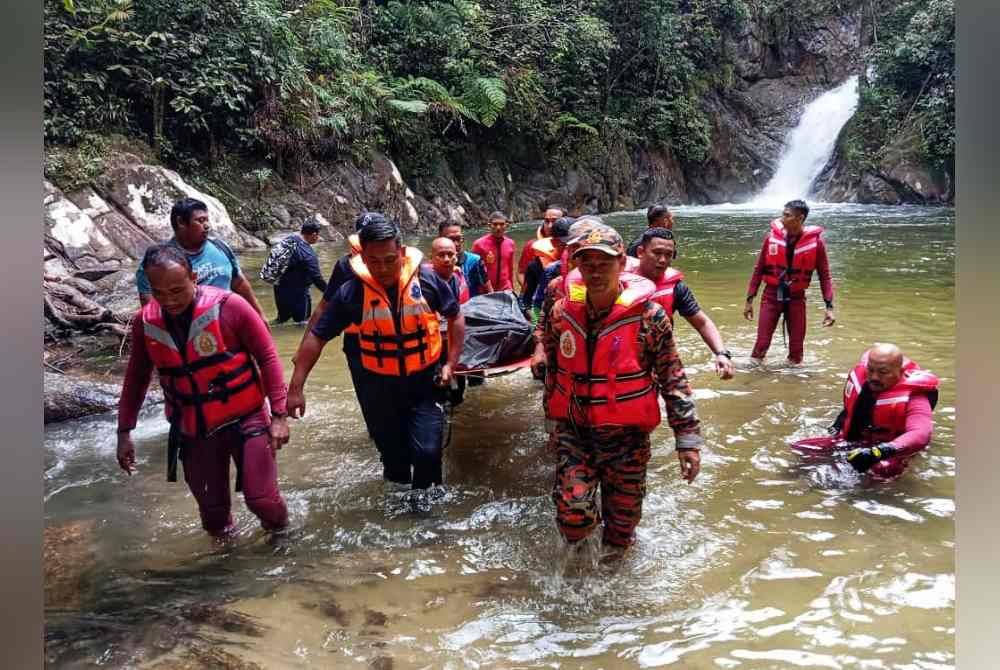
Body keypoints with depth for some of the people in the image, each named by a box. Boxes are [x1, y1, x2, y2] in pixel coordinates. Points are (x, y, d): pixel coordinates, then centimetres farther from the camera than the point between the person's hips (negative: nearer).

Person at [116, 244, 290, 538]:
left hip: (245, 418, -3)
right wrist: (124, 431, 9)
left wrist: (278, 415, -14)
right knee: (211, 508, 10)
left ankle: (278, 525, 29)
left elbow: (268, 358, -12)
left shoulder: (229, 306, -18)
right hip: (193, 429, 3)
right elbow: (136, 377, 9)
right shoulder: (145, 321, -6)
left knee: (261, 498, -5)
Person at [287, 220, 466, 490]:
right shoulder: (352, 292, -14)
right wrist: (296, 388, -14)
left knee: (427, 452, -8)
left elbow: (455, 317, 3)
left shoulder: (426, 279, -13)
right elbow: (317, 337, -10)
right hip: (379, 386, 1)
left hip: (425, 381, 0)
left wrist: (451, 364, -4)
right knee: (394, 456, 15)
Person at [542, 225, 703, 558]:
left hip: (627, 434, -1)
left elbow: (674, 380, -7)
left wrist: (688, 439, -8)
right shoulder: (561, 313, -3)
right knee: (573, 514, -11)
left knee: (622, 521, 11)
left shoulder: (649, 316, -13)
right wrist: (554, 418, 20)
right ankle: (579, 536, 25)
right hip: (573, 431, 2)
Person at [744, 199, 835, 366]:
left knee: (796, 346, 6)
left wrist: (829, 306, -9)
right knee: (762, 343, -3)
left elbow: (824, 275, -3)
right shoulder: (772, 236, -6)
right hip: (772, 294, 0)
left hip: (796, 297, 0)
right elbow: (759, 269, 2)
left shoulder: (816, 241, -9)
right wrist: (750, 299, 2)